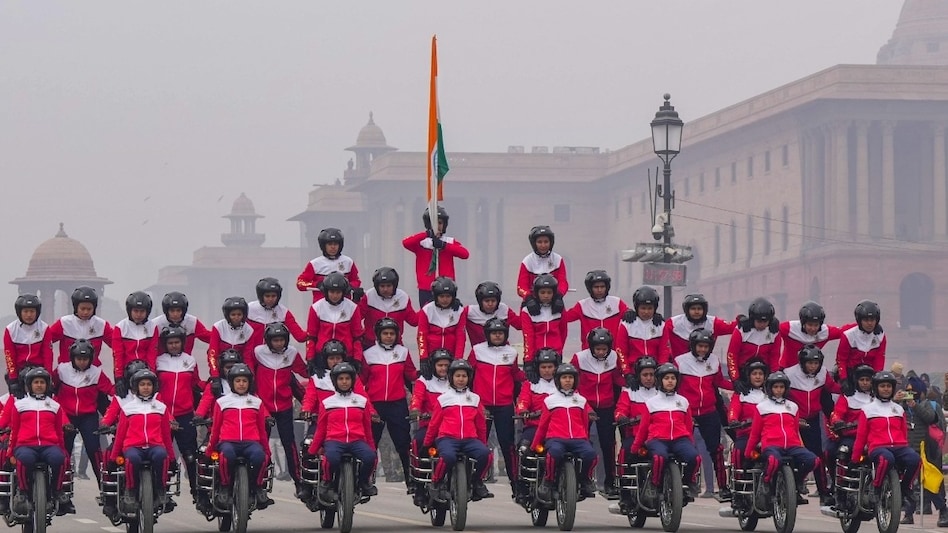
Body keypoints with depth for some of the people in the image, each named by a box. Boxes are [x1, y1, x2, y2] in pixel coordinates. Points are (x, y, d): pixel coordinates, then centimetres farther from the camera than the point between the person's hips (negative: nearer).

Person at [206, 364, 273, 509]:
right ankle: (225, 488, -20)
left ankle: (258, 488, -13)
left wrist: (267, 451, 18)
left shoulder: (256, 402, 17)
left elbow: (262, 429, 20)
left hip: (251, 442, 1)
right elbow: (215, 428, 17)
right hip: (228, 441, -1)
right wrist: (209, 450, 15)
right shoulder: (222, 402, 15)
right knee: (227, 454, -40)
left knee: (259, 455, -36)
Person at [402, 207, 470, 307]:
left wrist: (444, 245, -19)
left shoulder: (451, 242, 8)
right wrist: (426, 234, -24)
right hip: (425, 291, 0)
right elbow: (406, 243, -15)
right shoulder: (421, 242, 5)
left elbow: (465, 254, -9)